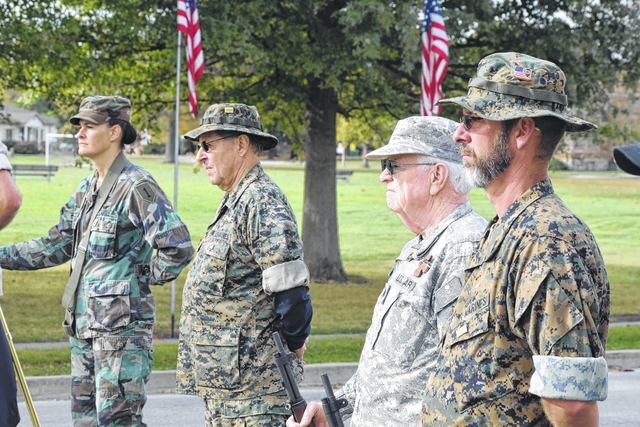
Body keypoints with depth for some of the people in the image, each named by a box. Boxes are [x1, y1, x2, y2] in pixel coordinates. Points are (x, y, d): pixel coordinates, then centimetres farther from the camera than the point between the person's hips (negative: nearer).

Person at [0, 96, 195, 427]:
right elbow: (55, 246, 19)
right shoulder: (87, 189, 14)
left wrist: (146, 279, -7)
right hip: (83, 322, 9)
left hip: (122, 325, -9)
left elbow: (177, 247, -19)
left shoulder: (136, 186, -13)